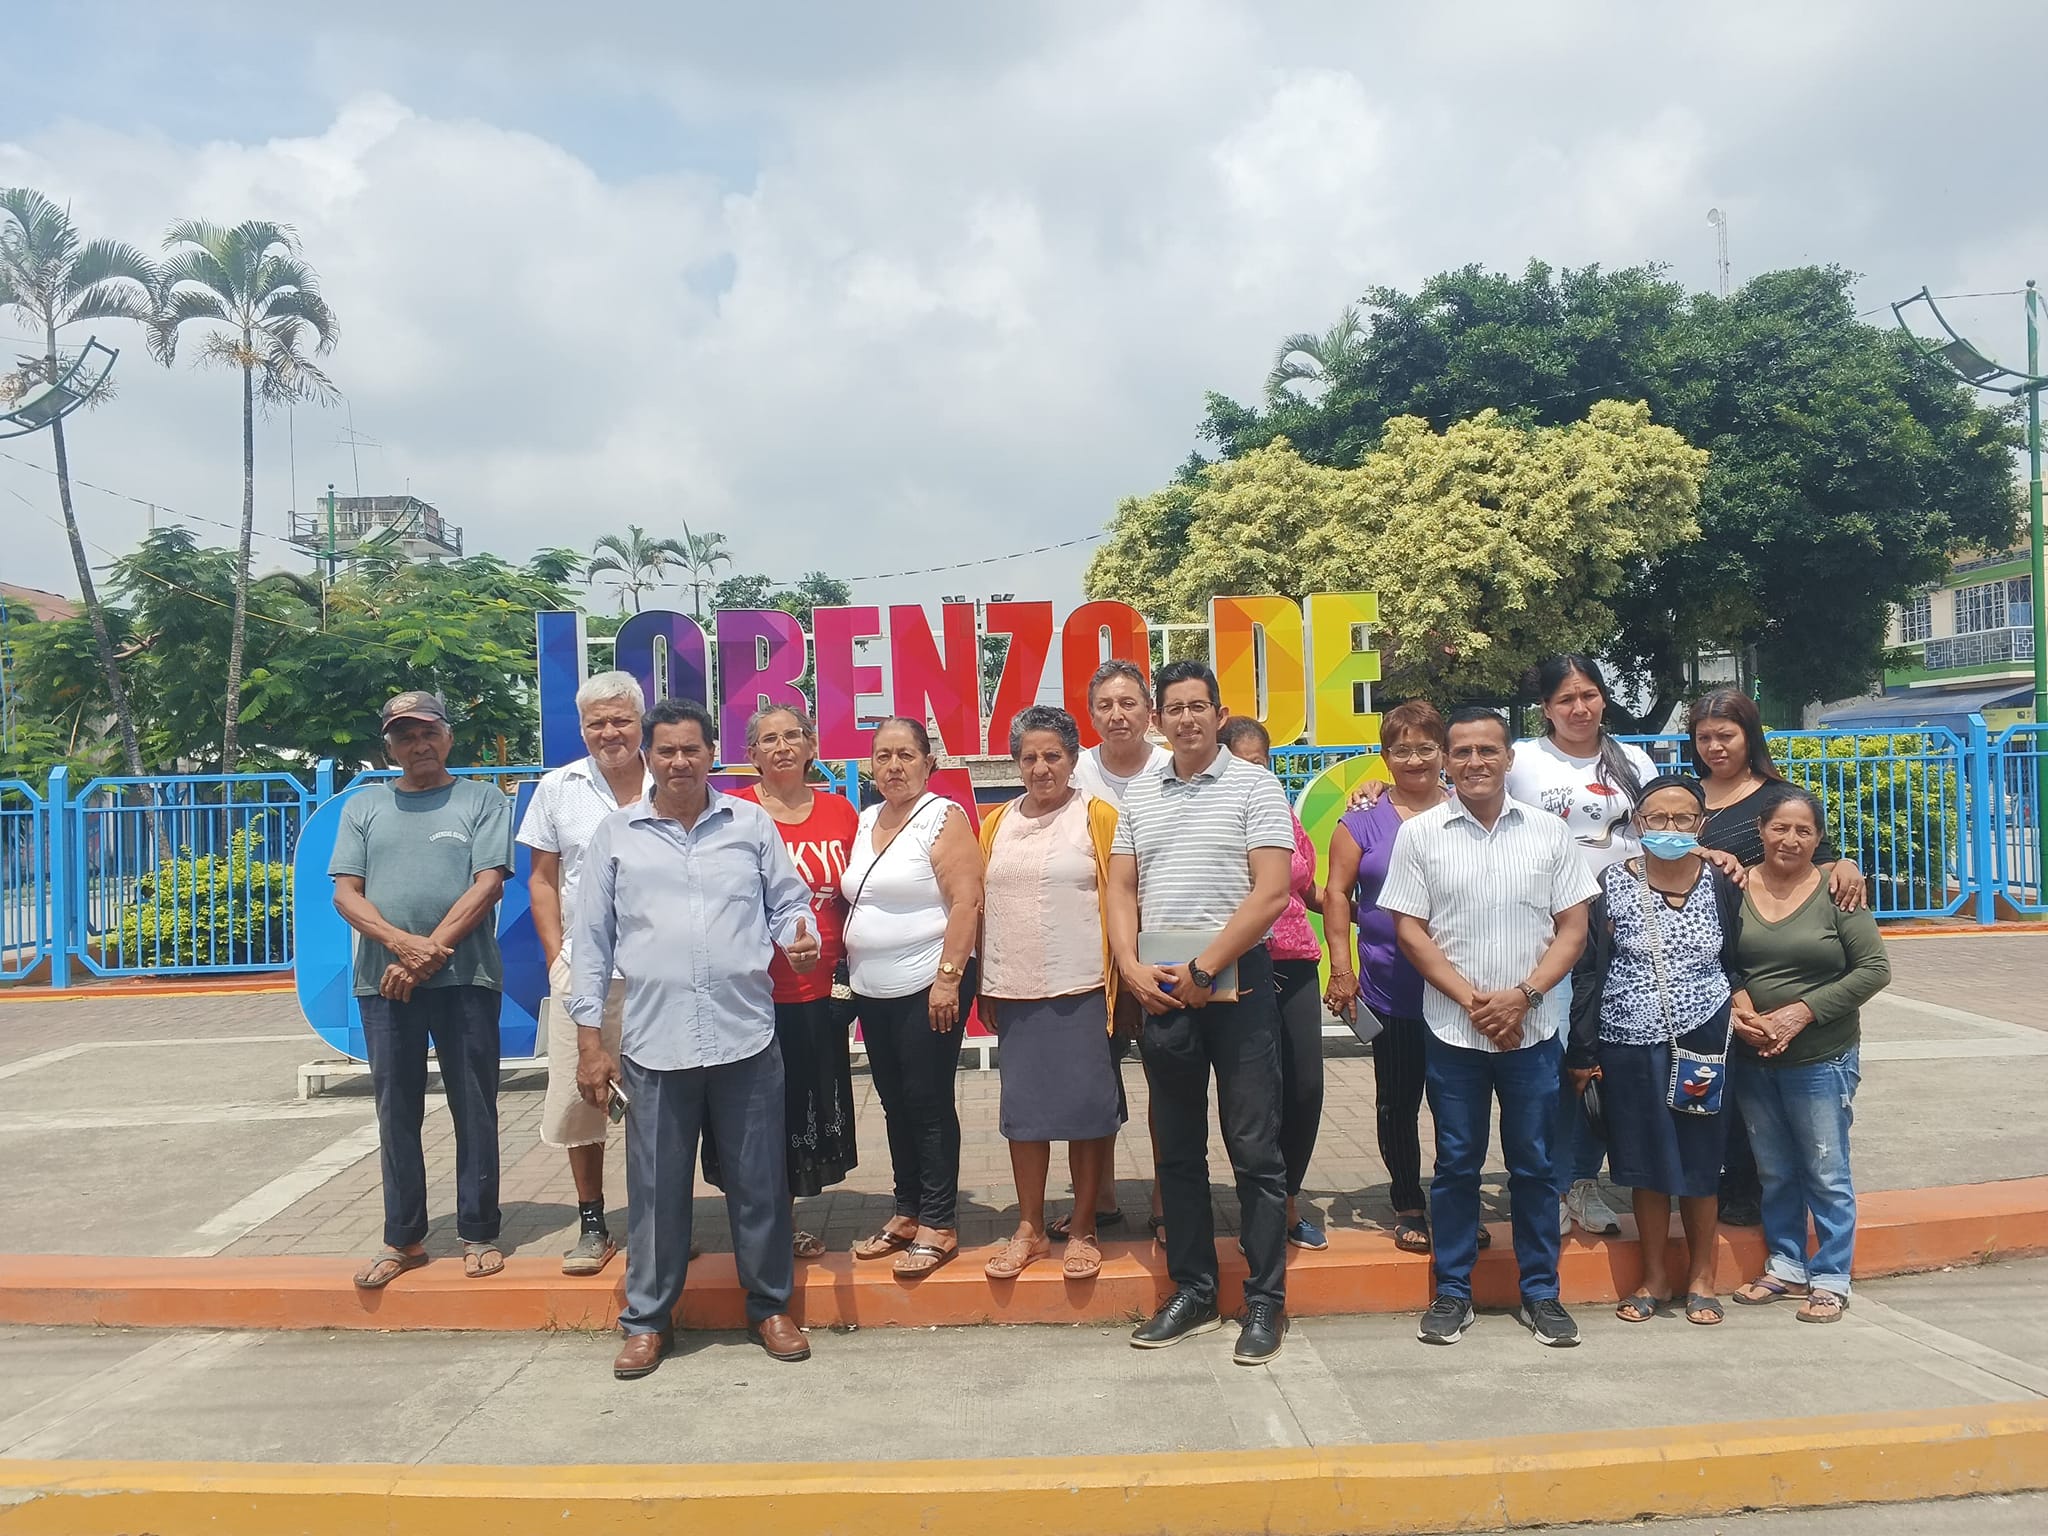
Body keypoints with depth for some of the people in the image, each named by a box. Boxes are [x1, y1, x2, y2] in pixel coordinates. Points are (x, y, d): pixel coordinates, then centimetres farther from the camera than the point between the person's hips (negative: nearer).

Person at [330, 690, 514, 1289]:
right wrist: (402, 943, -12)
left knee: (474, 1109, 3)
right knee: (396, 1111, 8)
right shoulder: (363, 806, 13)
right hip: (385, 983, 3)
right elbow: (346, 894, 5)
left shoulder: (482, 801, 5)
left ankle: (478, 1235, 12)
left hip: (465, 978, -2)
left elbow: (487, 885, -5)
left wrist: (428, 954, -13)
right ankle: (403, 1239, 18)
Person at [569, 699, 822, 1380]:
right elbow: (591, 941, 6)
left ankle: (770, 1307, 26)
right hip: (653, 1043, 0)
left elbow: (788, 903, 12)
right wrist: (590, 1040, 2)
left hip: (746, 1038, 1)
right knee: (655, 1189, 8)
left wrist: (799, 940, -12)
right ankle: (647, 1319, 25)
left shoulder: (752, 823, 7)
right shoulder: (616, 833, 6)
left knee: (759, 1182, 9)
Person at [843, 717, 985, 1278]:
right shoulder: (865, 822, 12)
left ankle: (938, 1225, 10)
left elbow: (967, 901, -16)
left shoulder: (943, 818, -9)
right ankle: (907, 1212, 26)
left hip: (927, 988, -7)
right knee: (894, 1103, 14)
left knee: (928, 1103, -1)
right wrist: (850, 969, 12)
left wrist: (948, 977, -21)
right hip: (874, 991, 7)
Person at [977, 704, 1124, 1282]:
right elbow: (983, 906, 12)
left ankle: (1083, 1229, 19)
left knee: (1087, 1108, 4)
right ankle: (1030, 1229, 24)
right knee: (1023, 1109, 11)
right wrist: (986, 987, 10)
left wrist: (1120, 981, -7)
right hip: (1015, 992, 4)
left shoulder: (1097, 816, -2)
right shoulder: (997, 823, 10)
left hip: (1081, 990, -4)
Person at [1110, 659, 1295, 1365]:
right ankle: (1192, 1292, 24)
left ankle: (1265, 1302, 13)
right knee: (1178, 1149, 12)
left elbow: (1271, 891, -12)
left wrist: (1203, 968, -14)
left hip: (1236, 983, -5)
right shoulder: (1139, 794, 12)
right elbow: (1122, 889, 12)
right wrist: (1132, 968, -3)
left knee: (1254, 1149, 1)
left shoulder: (1254, 786, -3)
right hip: (1160, 990, 5)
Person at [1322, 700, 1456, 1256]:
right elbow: (1337, 893, 0)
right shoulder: (1364, 820, 0)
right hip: (1392, 991, -1)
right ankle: (1408, 1207, 25)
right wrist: (1341, 966, -8)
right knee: (1398, 1103, 10)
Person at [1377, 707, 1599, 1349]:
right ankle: (1452, 1293, 19)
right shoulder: (1419, 834, -1)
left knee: (1534, 1164, 9)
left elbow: (1572, 928, 2)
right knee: (1456, 1164, 8)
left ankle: (1540, 1293, 22)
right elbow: (1409, 930, -2)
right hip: (1453, 1030, -1)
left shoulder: (1549, 832, 3)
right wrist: (1471, 999, -11)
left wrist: (1521, 996, -11)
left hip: (1533, 1029, 1)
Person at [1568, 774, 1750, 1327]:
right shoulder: (1613, 883, -4)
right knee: (1646, 1163, 10)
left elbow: (1736, 963, 12)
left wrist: (1741, 999, -10)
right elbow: (1588, 969, -3)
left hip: (1702, 1042, 1)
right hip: (1629, 1046, -1)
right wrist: (1581, 1051, -4)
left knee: (1699, 1161, 9)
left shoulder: (1721, 884, 2)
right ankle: (1654, 1277, 26)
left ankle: (1701, 1277, 27)